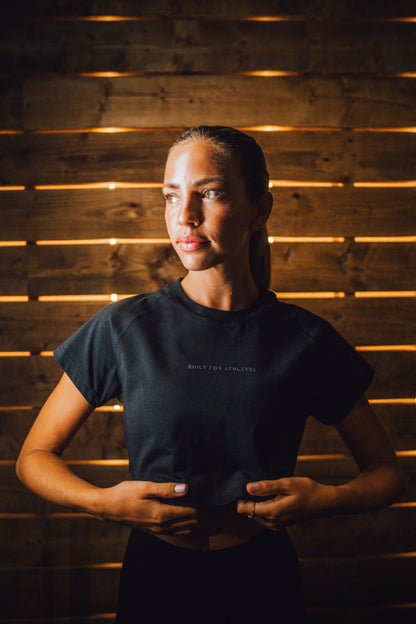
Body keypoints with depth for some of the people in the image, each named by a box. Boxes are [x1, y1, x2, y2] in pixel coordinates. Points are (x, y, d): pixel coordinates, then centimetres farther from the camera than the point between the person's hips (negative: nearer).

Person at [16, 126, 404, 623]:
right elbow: (34, 456, 0)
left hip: (264, 581, 1)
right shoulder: (123, 330, -8)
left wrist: (330, 500, -17)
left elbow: (385, 471, 4)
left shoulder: (306, 341, -7)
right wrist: (103, 502, -18)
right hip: (154, 581, 0)